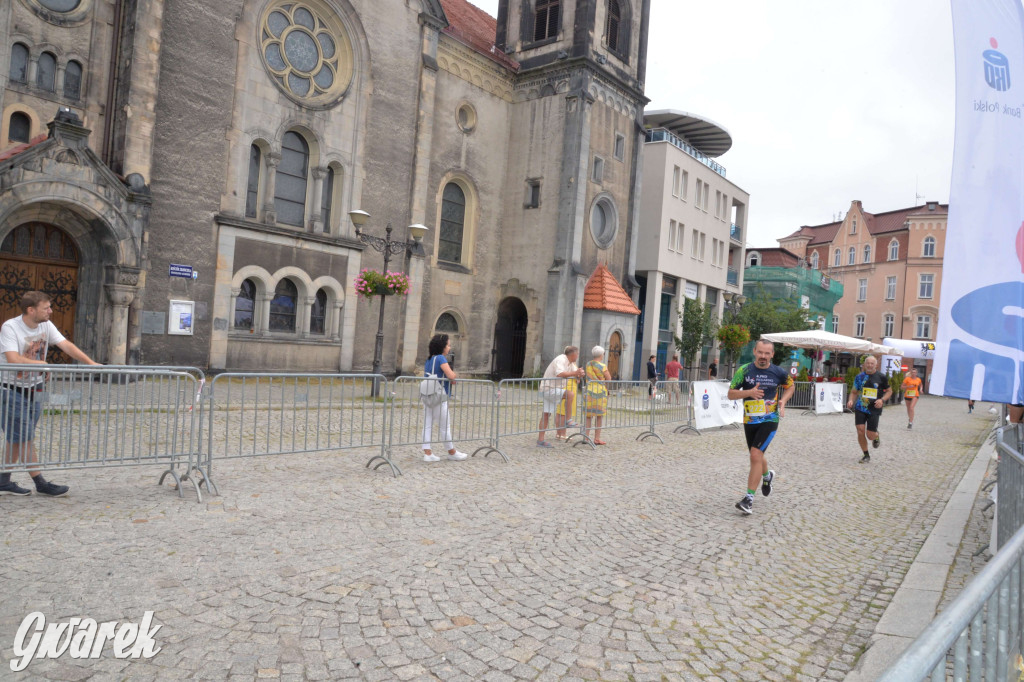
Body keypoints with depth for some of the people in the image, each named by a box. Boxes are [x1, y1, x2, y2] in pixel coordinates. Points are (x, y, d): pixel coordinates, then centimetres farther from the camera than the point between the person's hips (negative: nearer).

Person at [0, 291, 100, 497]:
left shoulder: (46, 325, 1)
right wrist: (42, 364, -16)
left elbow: (66, 345, -5)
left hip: (34, 390, 7)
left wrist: (91, 363, -14)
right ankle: (41, 484, 2)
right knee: (23, 438, -2)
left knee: (18, 438, 11)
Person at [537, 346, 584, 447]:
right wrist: (574, 373, -31)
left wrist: (580, 374, -14)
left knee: (546, 415, 6)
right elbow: (559, 374, -33)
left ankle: (540, 440, 6)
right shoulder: (560, 360, -17)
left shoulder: (571, 363, 14)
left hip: (555, 390, 10)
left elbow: (576, 376, 9)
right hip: (548, 389, -10)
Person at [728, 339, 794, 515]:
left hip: (769, 421, -3)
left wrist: (783, 400, -3)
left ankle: (749, 498, -12)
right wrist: (749, 392, -23)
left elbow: (791, 386, 16)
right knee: (757, 457, 19)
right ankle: (767, 476, 54)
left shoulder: (779, 372, -4)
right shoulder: (744, 370, -7)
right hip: (749, 421, 3)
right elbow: (730, 394, -5)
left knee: (756, 455, -18)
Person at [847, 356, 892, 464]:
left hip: (874, 409, -2)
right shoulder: (860, 377, 5)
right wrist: (851, 400, -7)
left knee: (870, 435, -4)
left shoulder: (881, 377, -1)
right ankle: (866, 455, 13)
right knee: (860, 431, -6)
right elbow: (854, 392, 13)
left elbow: (889, 391, 8)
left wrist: (882, 400, -11)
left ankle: (876, 437, 36)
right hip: (860, 408, 2)